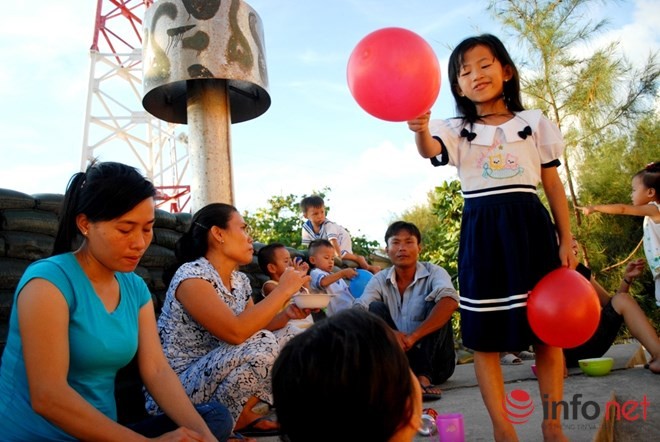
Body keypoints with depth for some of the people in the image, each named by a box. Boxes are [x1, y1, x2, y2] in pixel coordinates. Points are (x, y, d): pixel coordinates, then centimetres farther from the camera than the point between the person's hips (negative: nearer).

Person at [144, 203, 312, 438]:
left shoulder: (240, 281, 5)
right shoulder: (191, 275, -21)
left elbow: (255, 327, 10)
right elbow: (236, 333, -32)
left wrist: (287, 314, -9)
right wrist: (283, 290, -23)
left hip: (215, 373, 9)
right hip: (175, 391, -9)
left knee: (290, 335, 4)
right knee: (262, 345, -29)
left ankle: (243, 415, 8)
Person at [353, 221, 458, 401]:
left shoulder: (434, 273, -9)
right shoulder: (379, 280, -1)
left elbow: (450, 302, -31)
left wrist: (412, 337, -39)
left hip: (435, 359, -2)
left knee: (436, 304, -22)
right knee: (375, 308, -17)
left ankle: (423, 375, -32)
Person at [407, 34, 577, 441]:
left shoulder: (534, 122, 9)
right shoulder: (457, 130, 8)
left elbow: (554, 185, 10)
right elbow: (430, 149, -16)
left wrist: (566, 241, 5)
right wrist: (421, 129, -40)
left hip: (530, 225, 1)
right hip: (481, 233, 0)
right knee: (485, 336, 1)